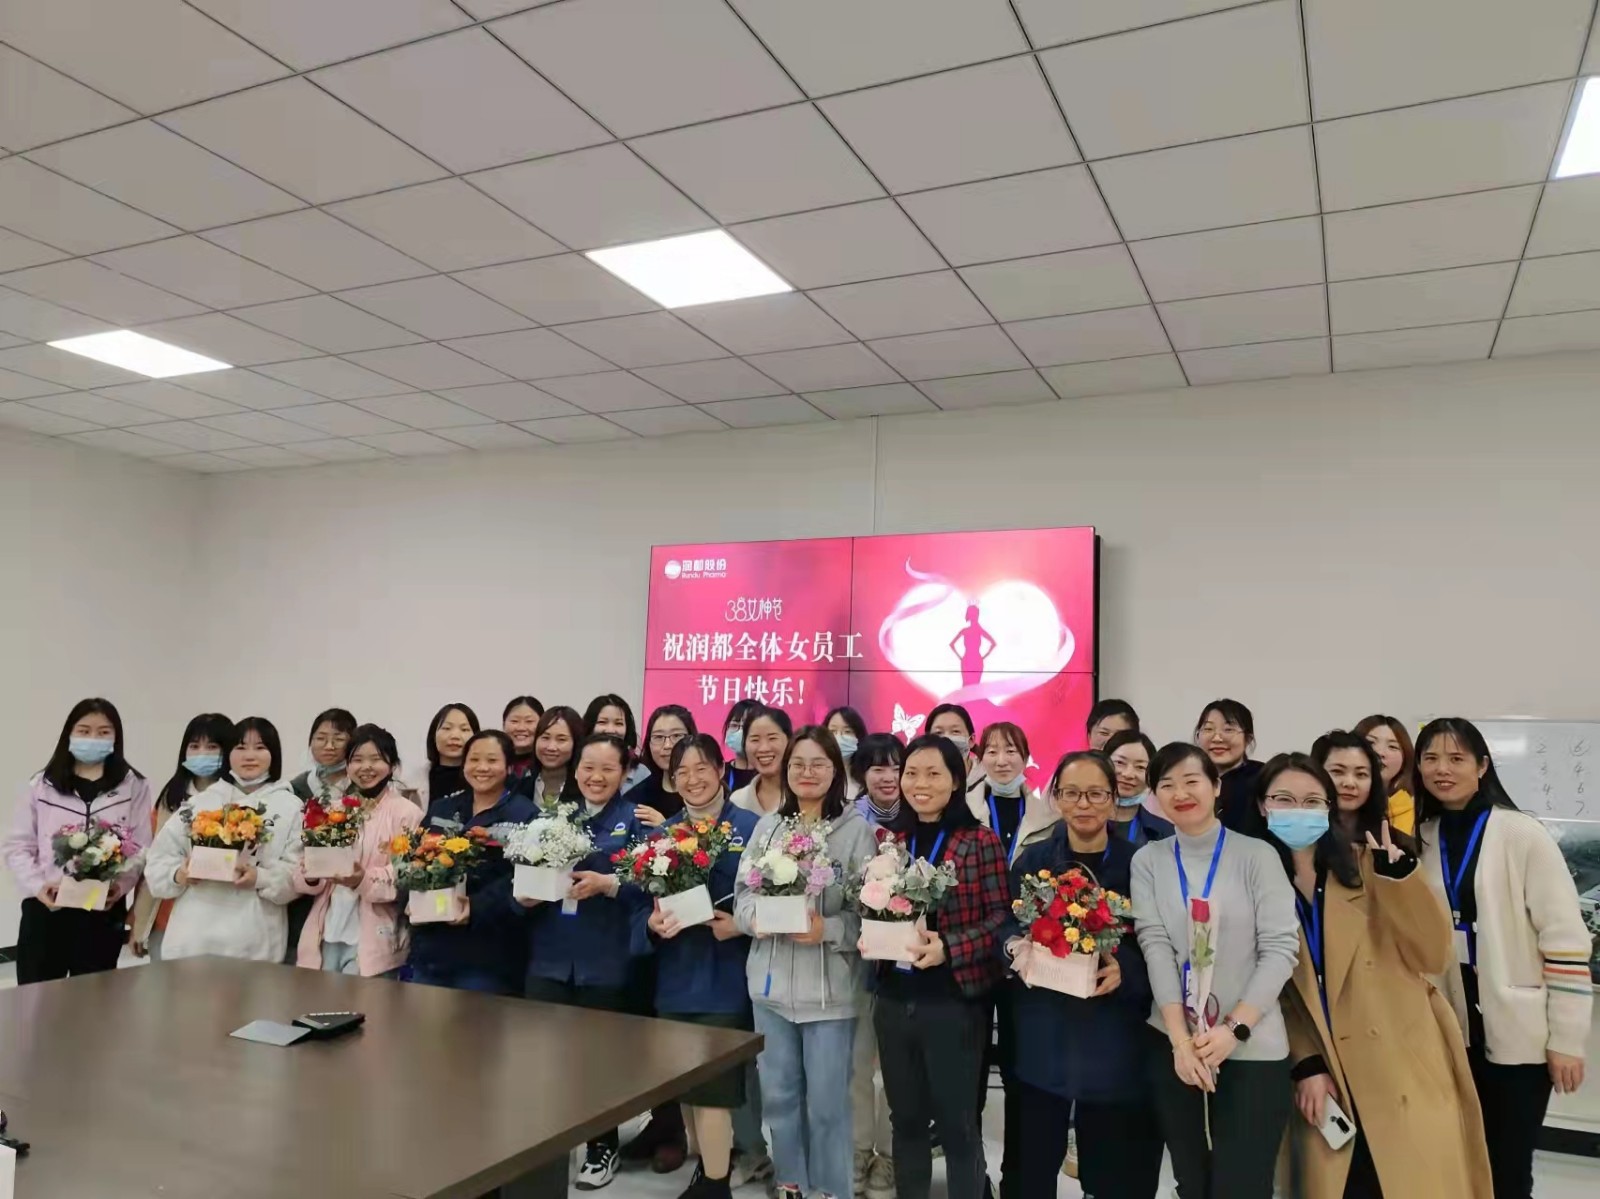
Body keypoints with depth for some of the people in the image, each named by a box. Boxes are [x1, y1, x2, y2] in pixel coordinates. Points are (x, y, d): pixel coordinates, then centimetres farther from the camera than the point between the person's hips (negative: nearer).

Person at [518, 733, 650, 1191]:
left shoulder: (636, 820, -1)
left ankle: (603, 1148, 29)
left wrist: (606, 884, -23)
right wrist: (524, 895, -10)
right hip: (549, 956, 3)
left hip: (605, 960, -3)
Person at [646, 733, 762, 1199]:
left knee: (713, 1085, -6)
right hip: (675, 976, 5)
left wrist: (740, 924, -20)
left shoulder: (750, 827, -6)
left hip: (723, 978, -5)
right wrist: (652, 921, -10)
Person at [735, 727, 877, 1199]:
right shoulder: (768, 825, 6)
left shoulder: (857, 829, -8)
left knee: (827, 1101, 7)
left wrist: (826, 929, -22)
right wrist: (755, 917, -13)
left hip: (829, 988, -4)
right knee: (778, 1093, 17)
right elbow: (743, 891, 7)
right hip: (771, 982, 4)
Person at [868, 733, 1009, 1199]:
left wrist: (948, 947, -20)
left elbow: (1002, 916, -9)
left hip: (953, 1001, -4)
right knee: (906, 1119, 16)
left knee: (957, 1123, 7)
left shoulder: (980, 841, -7)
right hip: (894, 999, 5)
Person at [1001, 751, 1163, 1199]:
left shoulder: (1138, 864, -2)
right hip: (1040, 1039, 1)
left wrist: (1126, 970, -21)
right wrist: (1016, 946, -17)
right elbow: (1004, 929, 5)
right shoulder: (1033, 859, 3)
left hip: (1115, 1044, -1)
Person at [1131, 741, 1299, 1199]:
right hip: (1172, 1045, 2)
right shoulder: (1147, 860, 3)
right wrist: (1180, 1039, -12)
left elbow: (1281, 948, -7)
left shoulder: (1256, 855, -2)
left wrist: (1233, 1029, -14)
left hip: (1251, 1049, -2)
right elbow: (1154, 945, -4)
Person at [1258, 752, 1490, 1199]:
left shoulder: (1366, 864, 1)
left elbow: (1433, 955, -6)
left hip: (1404, 1073, 0)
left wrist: (1400, 873, -18)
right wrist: (1305, 1066, -7)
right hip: (1323, 1079, 1)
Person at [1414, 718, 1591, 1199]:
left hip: (1519, 1034, -4)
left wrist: (1566, 1039, -11)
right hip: (1454, 1033, 5)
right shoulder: (1420, 838, 4)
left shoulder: (1522, 834, -11)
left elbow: (1567, 942, -11)